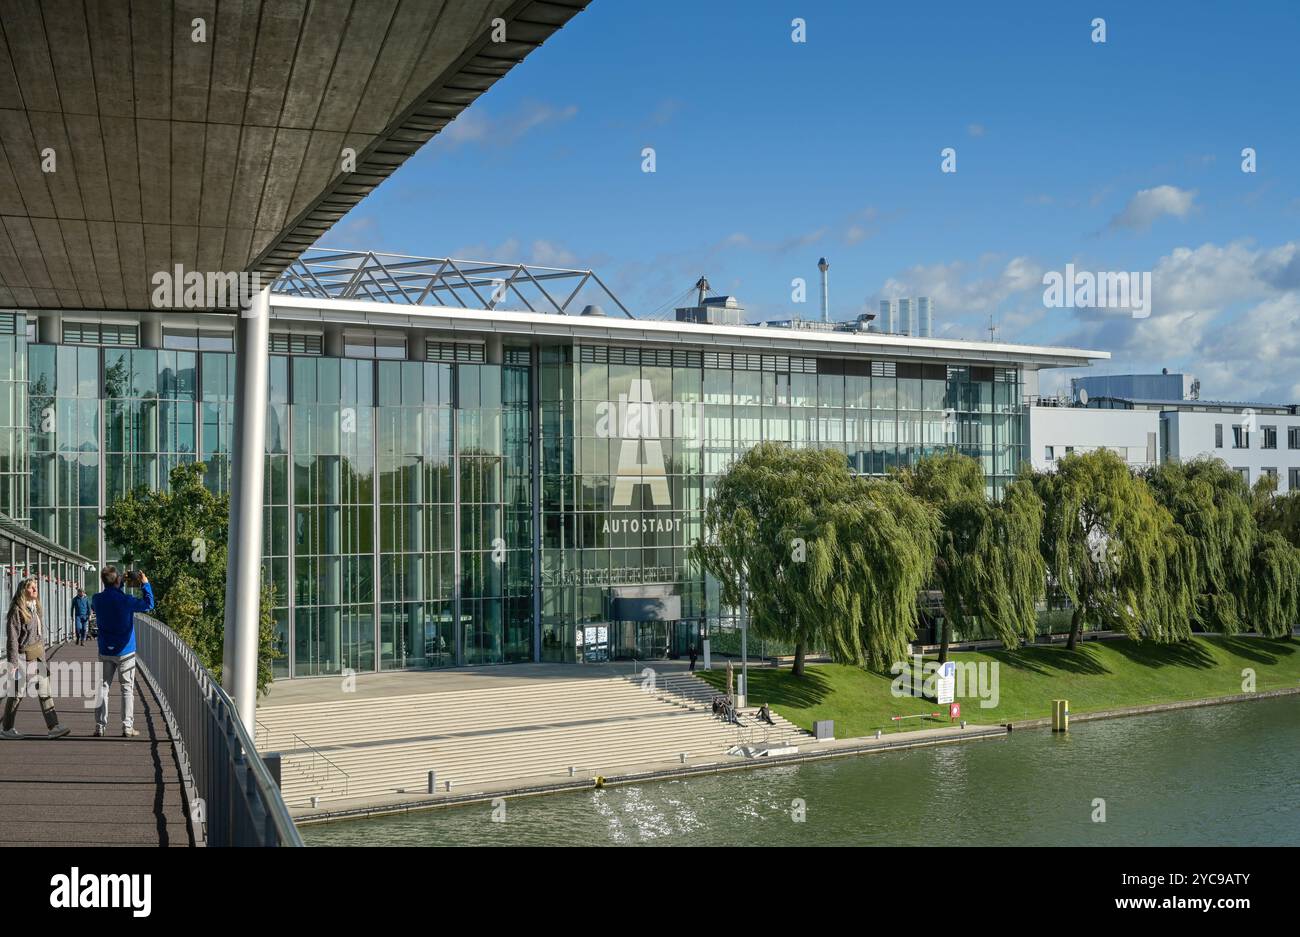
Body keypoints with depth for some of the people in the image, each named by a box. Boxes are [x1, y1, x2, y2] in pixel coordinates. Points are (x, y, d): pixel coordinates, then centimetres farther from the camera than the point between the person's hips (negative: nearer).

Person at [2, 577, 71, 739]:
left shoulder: (35, 608, 13)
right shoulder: (17, 610, -12)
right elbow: (12, 637, -15)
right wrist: (13, 662, -18)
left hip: (38, 655, 8)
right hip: (24, 655, -8)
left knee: (45, 690, 2)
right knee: (17, 693, 3)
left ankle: (54, 727, -1)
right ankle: (6, 729, 17)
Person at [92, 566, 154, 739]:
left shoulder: (97, 599, -5)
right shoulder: (126, 600, -17)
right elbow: (149, 605, -4)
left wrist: (124, 585, 16)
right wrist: (145, 584, 4)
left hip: (105, 651, 3)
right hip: (125, 651, -3)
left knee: (103, 687, 10)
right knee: (127, 689, 5)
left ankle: (100, 727, 10)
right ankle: (127, 728, 4)